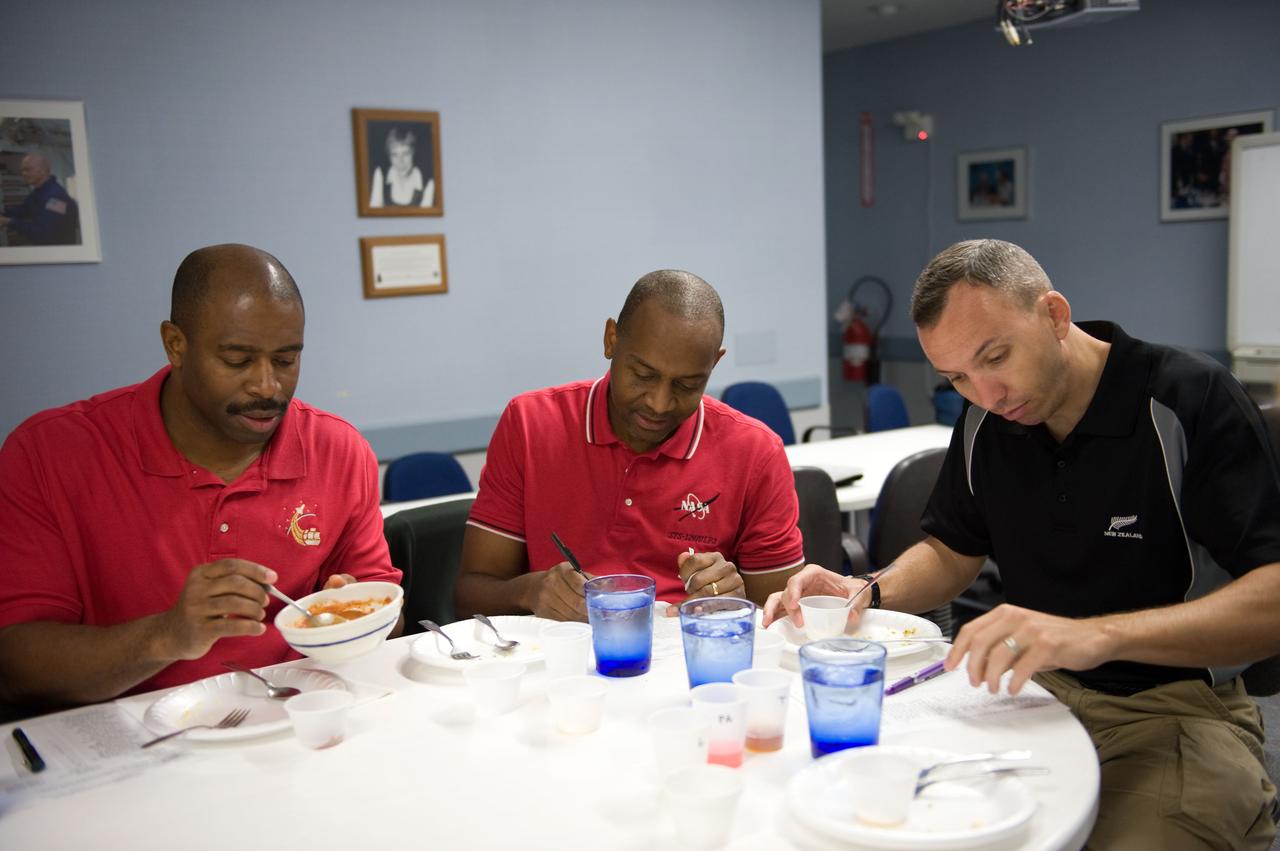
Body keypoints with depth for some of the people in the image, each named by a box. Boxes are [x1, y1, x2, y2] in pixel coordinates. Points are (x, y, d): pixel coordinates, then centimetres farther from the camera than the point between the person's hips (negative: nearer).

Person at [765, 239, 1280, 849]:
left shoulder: (1194, 401, -13)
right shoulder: (984, 422, 4)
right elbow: (953, 550, 17)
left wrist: (1099, 635, -36)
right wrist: (867, 592, -4)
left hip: (1178, 705, -4)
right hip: (1036, 688, 4)